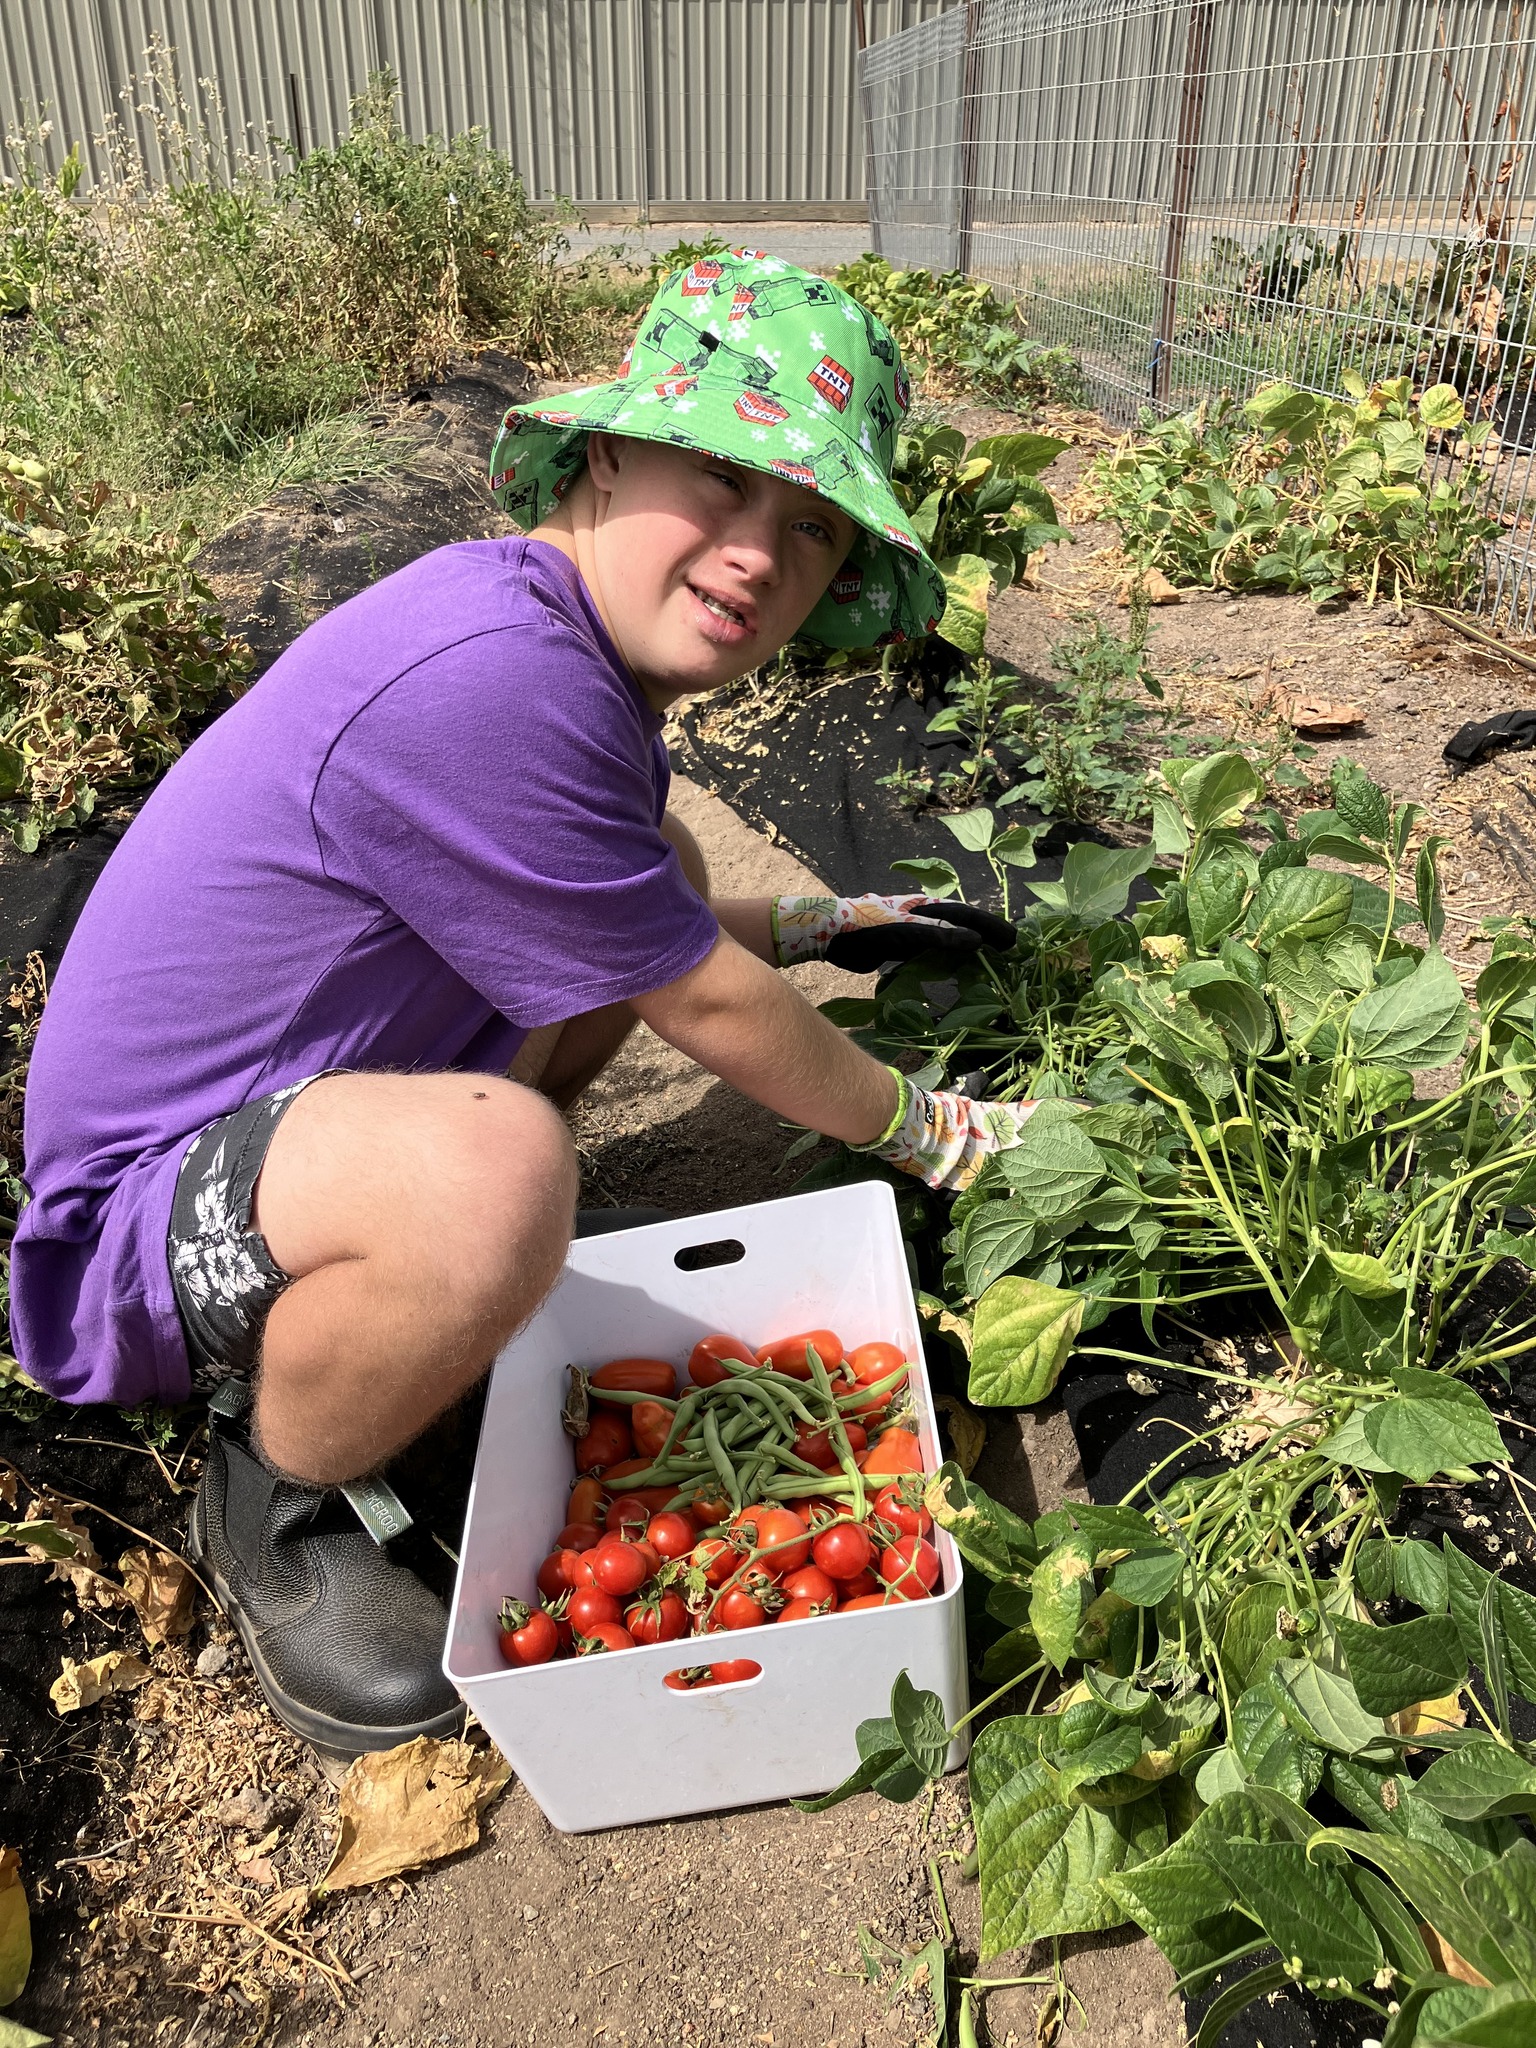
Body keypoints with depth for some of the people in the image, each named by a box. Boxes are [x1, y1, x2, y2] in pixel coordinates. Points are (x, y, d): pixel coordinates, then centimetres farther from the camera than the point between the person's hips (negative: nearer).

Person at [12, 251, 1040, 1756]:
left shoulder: (559, 630, -1)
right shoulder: (485, 677, -31)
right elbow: (711, 1012, -19)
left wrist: (810, 926, 21)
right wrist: (920, 1131, -3)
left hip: (294, 1095, 10)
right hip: (145, 1205, -9)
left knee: (658, 875, 15)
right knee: (494, 1170, -41)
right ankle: (272, 1501, -5)